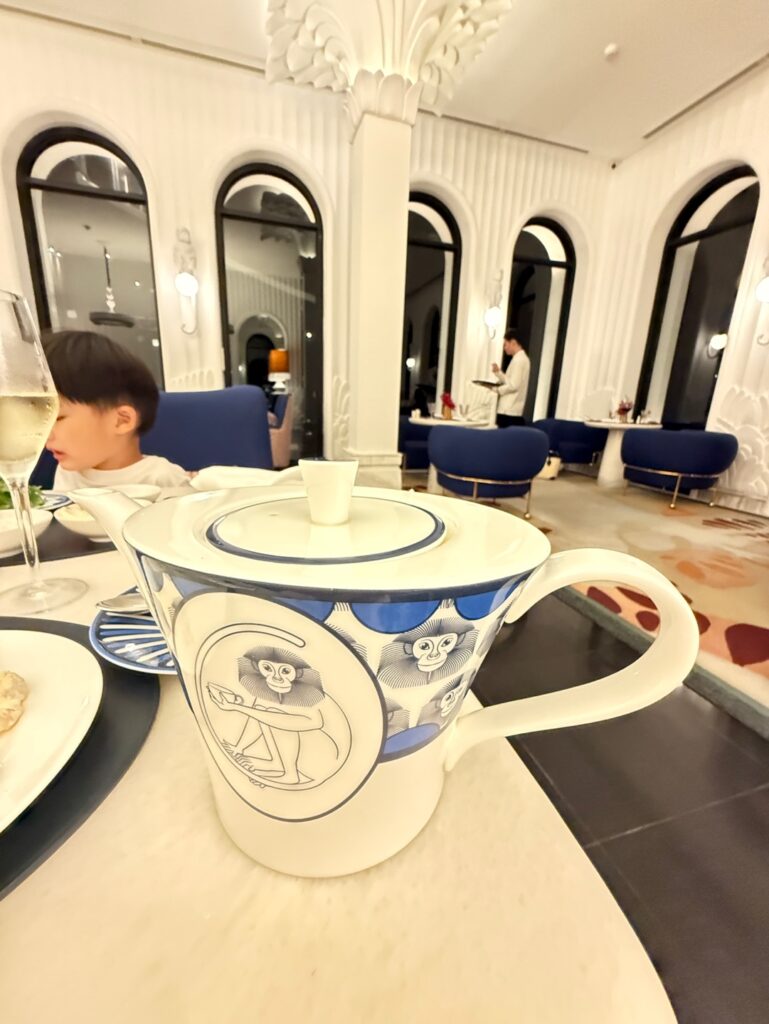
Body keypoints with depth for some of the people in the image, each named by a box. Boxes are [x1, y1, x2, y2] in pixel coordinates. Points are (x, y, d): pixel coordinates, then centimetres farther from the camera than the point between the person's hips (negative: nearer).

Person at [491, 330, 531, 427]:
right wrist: (498, 372, 9)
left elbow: (513, 385, -19)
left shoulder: (518, 360, -13)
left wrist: (496, 390, -9)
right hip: (513, 411, 10)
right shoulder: (521, 358, 18)